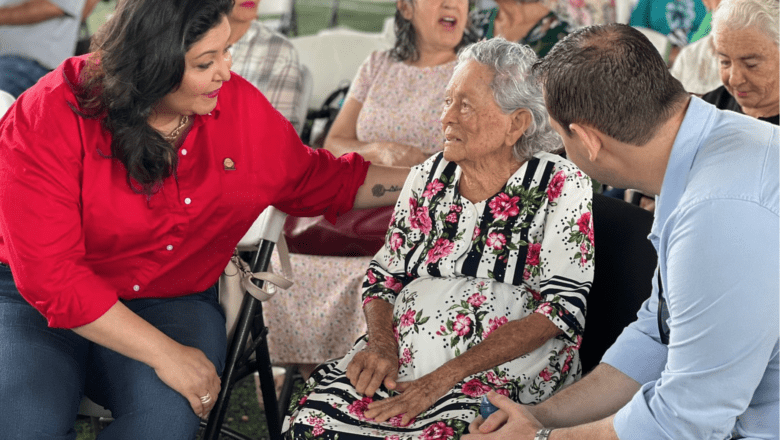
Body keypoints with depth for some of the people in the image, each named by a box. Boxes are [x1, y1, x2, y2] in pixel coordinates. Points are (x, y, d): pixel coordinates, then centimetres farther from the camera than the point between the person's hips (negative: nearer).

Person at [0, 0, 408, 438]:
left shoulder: (240, 107, -4)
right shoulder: (50, 118, -19)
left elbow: (321, 182, 14)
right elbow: (49, 272, -23)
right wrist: (164, 353, -27)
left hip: (172, 303, 3)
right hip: (37, 304, -2)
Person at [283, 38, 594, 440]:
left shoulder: (563, 187, -4)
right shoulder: (427, 177, 11)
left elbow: (564, 306, -11)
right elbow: (383, 277, 16)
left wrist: (444, 378, -17)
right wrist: (381, 343, -7)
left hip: (501, 377, -4)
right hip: (399, 365, 4)